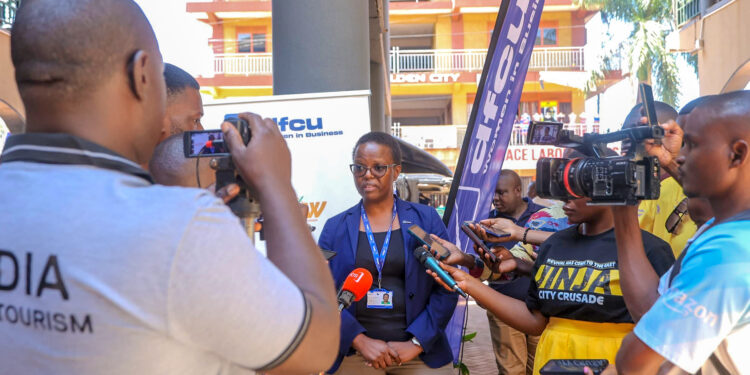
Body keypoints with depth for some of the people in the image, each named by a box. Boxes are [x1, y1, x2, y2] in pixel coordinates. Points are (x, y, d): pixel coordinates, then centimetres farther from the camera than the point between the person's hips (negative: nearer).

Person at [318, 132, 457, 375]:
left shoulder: (426, 219, 1)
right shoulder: (335, 227, 3)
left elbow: (446, 288, -2)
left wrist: (416, 343, -11)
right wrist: (360, 340, -13)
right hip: (352, 355, 1)